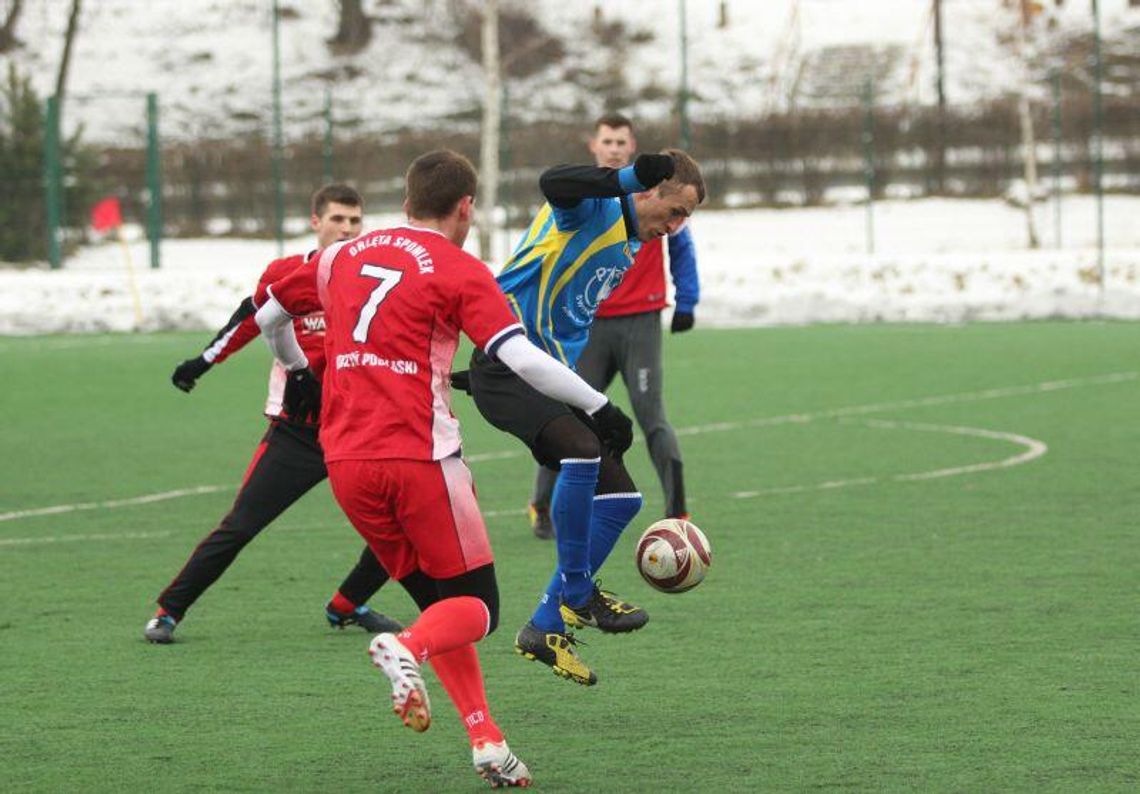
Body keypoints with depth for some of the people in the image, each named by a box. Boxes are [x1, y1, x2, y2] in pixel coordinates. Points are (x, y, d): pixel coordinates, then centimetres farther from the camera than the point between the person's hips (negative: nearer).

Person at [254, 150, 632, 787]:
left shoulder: (345, 256, 14)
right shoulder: (459, 271, -2)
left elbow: (269, 315, 25)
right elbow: (522, 359, -12)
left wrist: (299, 373, 43)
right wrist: (598, 406, -4)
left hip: (345, 460, 5)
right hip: (419, 456, -5)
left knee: (438, 599, 17)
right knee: (478, 607, 5)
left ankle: (486, 738, 5)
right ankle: (407, 649, -27)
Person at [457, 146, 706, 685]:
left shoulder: (628, 250, 19)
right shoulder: (594, 207, -9)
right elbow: (553, 184, -35)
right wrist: (631, 178, -46)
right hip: (504, 368, -10)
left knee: (620, 496, 2)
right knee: (582, 449, -32)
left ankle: (545, 630, 9)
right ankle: (576, 595, -16)